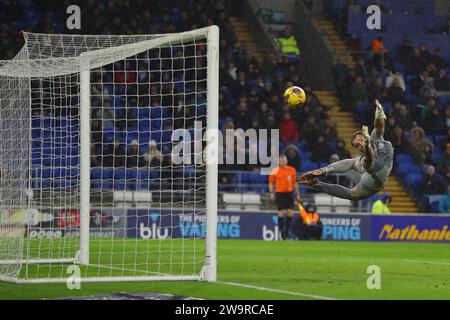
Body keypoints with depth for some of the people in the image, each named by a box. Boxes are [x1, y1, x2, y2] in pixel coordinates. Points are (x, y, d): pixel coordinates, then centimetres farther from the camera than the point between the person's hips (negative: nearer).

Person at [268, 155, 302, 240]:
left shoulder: (292, 170, 6)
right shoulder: (275, 171, -1)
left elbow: (295, 183, 13)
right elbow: (271, 183, 5)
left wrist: (297, 194, 12)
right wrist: (272, 193, -7)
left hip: (289, 193, 2)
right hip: (279, 193, -2)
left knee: (291, 213, -3)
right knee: (281, 213, -3)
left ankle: (287, 230, 13)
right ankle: (282, 230, 7)